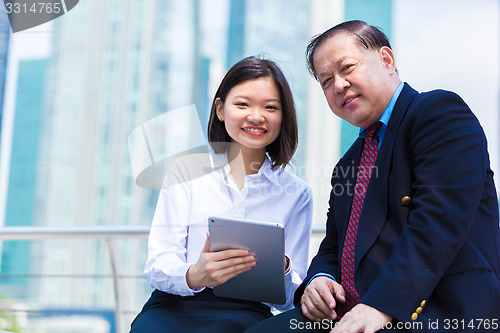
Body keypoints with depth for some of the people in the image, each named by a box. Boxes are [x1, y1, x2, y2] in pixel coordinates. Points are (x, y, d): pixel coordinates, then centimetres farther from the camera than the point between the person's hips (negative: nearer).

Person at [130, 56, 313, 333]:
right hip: (173, 309, 1)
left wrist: (281, 272, -16)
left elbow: (290, 301, 9)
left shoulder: (296, 193, 11)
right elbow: (158, 266, 1)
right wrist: (193, 276, -23)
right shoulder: (186, 171, 10)